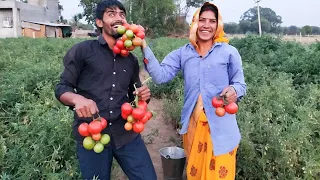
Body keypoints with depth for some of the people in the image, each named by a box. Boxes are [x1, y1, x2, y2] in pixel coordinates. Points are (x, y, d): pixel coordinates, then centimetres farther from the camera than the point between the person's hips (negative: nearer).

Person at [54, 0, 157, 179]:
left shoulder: (131, 59, 11)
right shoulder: (82, 50, -2)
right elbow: (62, 88, -1)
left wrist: (142, 95, -3)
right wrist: (77, 99, -23)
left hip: (126, 133, 3)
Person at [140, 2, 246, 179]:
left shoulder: (229, 52, -2)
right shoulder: (183, 53, 4)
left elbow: (240, 84, 3)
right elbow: (160, 75, -8)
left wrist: (234, 90, -21)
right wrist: (144, 47, -18)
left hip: (220, 125, -2)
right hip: (192, 123, 3)